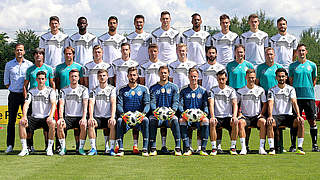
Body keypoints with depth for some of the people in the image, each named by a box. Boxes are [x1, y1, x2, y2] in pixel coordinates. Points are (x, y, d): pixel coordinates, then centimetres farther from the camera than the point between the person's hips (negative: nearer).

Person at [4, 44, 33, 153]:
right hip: (13, 95, 1)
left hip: (25, 94, -1)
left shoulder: (29, 64, 4)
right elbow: (6, 81, 13)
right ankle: (10, 145, 4)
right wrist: (11, 89, 3)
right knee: (11, 120, 0)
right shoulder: (9, 65, 8)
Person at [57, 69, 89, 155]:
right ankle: (63, 148, -14)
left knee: (84, 125, -34)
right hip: (68, 117, 1)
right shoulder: (64, 90, 8)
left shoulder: (83, 89, 4)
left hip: (80, 117, -1)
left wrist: (84, 118, -20)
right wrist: (61, 118, -19)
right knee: (59, 125, -29)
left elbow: (85, 105, -5)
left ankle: (81, 148, -18)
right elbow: (61, 105, -2)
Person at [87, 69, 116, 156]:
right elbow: (91, 104, -3)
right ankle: (93, 148, -23)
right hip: (97, 117, 2)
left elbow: (113, 103, -8)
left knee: (113, 124, -33)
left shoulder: (112, 89, 5)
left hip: (108, 117, -2)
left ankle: (112, 148, -25)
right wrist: (91, 117, -21)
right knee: (90, 123, -29)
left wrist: (112, 117, -23)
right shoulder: (94, 90, 10)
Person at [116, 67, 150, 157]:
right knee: (119, 121, -32)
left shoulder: (143, 89, 12)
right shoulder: (122, 90, 14)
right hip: (126, 117, 1)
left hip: (139, 117, 0)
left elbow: (147, 104, 2)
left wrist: (143, 113, -20)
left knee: (146, 120, -33)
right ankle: (120, 149, -31)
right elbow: (119, 105, 2)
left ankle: (145, 149, -32)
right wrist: (123, 114, -21)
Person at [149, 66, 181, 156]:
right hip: (157, 115, 1)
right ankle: (153, 148, -31)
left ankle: (178, 148, -35)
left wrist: (173, 110, -19)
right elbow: (152, 101, 3)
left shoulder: (174, 87, 15)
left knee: (175, 120, -35)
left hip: (169, 114, 0)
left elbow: (176, 101, 3)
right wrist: (155, 110, -20)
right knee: (152, 120, -34)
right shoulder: (153, 88, 17)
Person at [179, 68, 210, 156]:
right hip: (187, 116, 0)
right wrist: (183, 112, -17)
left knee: (205, 120, -33)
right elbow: (180, 105, 3)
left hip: (199, 116, 0)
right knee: (181, 120, -33)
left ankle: (203, 149, -29)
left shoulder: (203, 91, 11)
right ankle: (187, 149, -31)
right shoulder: (184, 90, 11)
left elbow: (206, 105, 7)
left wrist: (204, 113, -14)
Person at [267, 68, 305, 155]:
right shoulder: (272, 90, 5)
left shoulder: (291, 89, 8)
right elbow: (270, 104, -10)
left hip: (288, 115, 1)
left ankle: (300, 148, -22)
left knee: (301, 121, -27)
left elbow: (294, 102, -6)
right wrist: (270, 116, -28)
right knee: (270, 122, -34)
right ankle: (272, 148, -28)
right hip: (276, 116, -1)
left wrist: (298, 115, -23)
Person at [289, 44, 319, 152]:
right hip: (296, 97, 0)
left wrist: (308, 89, 10)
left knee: (312, 121, 0)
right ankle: (293, 145, 5)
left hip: (309, 96, 1)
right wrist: (296, 90, 7)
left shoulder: (312, 65, 8)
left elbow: (314, 80, 16)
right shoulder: (292, 66, 6)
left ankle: (314, 145, 6)